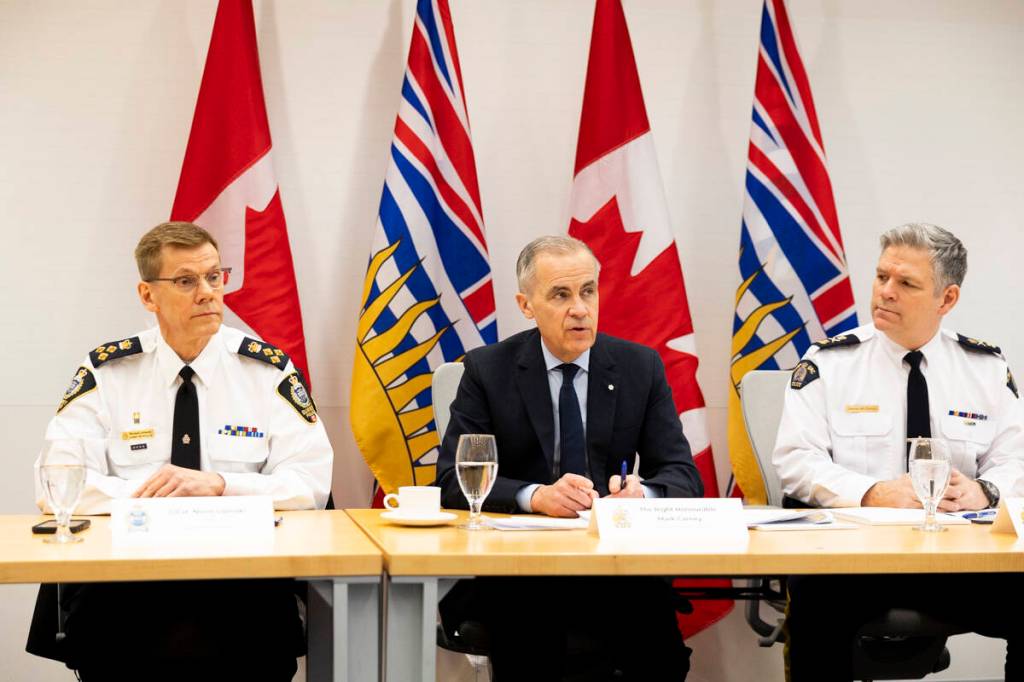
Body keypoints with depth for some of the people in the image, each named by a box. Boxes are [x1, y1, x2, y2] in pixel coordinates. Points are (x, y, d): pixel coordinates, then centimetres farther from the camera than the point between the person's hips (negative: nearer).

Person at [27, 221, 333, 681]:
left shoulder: (267, 370, 4)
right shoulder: (106, 372, 5)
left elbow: (312, 483, -2)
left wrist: (219, 484, -17)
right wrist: (146, 491, -17)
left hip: (241, 575, 0)